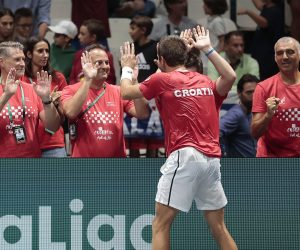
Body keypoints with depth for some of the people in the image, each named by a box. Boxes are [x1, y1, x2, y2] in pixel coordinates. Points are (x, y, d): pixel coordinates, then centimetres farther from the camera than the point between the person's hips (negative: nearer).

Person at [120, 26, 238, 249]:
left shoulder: (162, 80, 3)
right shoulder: (205, 82, 13)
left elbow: (126, 93, 11)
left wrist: (127, 68, 32)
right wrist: (208, 49, 19)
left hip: (185, 155, -6)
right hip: (212, 158, 6)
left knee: (161, 223, -3)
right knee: (218, 227, 12)